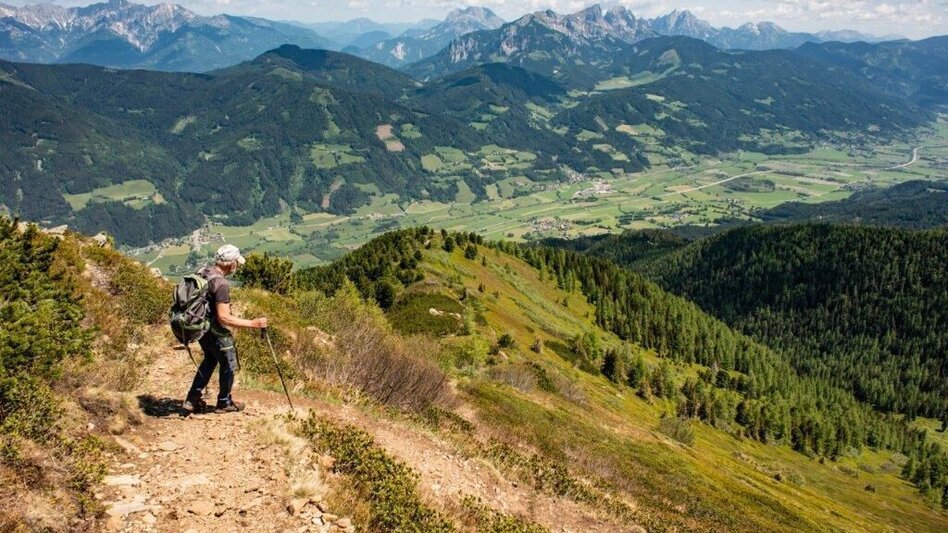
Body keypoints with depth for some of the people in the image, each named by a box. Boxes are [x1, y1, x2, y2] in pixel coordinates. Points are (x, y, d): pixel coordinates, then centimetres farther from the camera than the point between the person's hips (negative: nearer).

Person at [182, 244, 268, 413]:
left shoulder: (202, 272, -2)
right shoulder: (221, 284, -28)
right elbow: (224, 317, -30)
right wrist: (253, 323, -28)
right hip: (215, 331, -8)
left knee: (210, 359, 27)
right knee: (228, 364, 13)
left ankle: (193, 399, 31)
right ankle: (224, 403, 28)